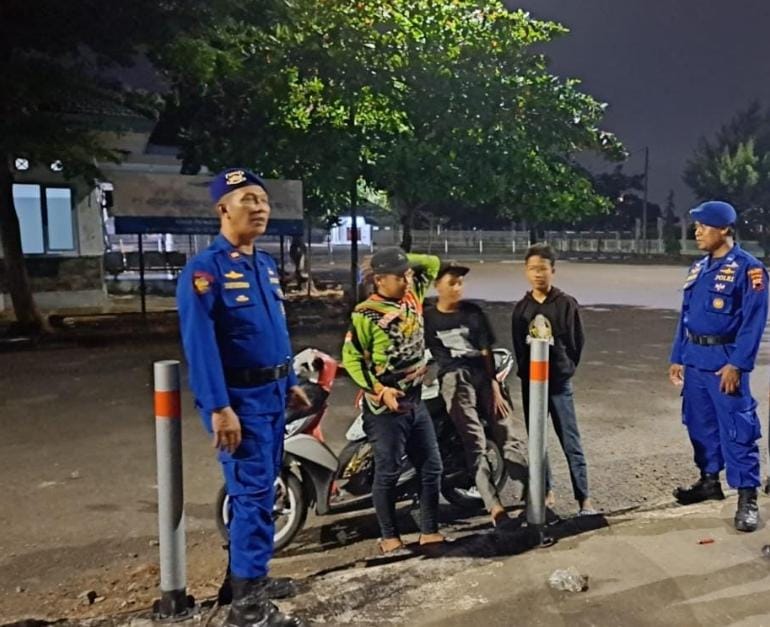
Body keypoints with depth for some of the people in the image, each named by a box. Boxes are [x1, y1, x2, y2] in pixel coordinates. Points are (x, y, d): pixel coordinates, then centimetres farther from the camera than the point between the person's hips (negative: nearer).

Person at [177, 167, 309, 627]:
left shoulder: (267, 265, 12)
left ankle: (254, 576, 31)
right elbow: (200, 343, -20)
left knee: (264, 489, 16)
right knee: (254, 493, -7)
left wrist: (291, 382, 20)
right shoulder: (205, 269, -14)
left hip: (272, 393, 8)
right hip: (240, 397, -8)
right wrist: (219, 407, -24)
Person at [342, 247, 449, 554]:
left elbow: (432, 263, 16)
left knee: (431, 468, 11)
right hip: (386, 407, -7)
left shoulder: (412, 296, 5)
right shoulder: (365, 315, -15)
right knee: (388, 473, 4)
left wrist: (403, 260, 1)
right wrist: (379, 389, -22)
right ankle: (389, 536, 19)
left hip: (416, 401, 7)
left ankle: (429, 531, 23)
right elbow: (351, 358, -14)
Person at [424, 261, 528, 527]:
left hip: (484, 375, 2)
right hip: (454, 378, -2)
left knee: (507, 436, -8)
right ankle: (495, 507, -20)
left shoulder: (473, 312, 12)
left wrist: (495, 388, 0)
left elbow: (486, 352, 8)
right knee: (475, 444, -15)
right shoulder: (427, 317, 10)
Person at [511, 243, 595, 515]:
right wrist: (525, 371, 5)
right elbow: (518, 346, 11)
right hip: (530, 382, 3)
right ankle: (546, 492, 23)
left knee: (571, 442, -3)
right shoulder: (521, 308, 6)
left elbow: (577, 341, 3)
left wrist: (566, 369, 4)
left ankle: (584, 498, 2)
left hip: (560, 382, -3)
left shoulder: (566, 304, -2)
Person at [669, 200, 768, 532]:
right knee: (700, 423, 15)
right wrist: (677, 357, 13)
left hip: (724, 361, -7)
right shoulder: (699, 267, 12)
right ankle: (709, 480, 30)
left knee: (736, 429, -3)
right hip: (694, 359, 7)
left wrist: (736, 364, -19)